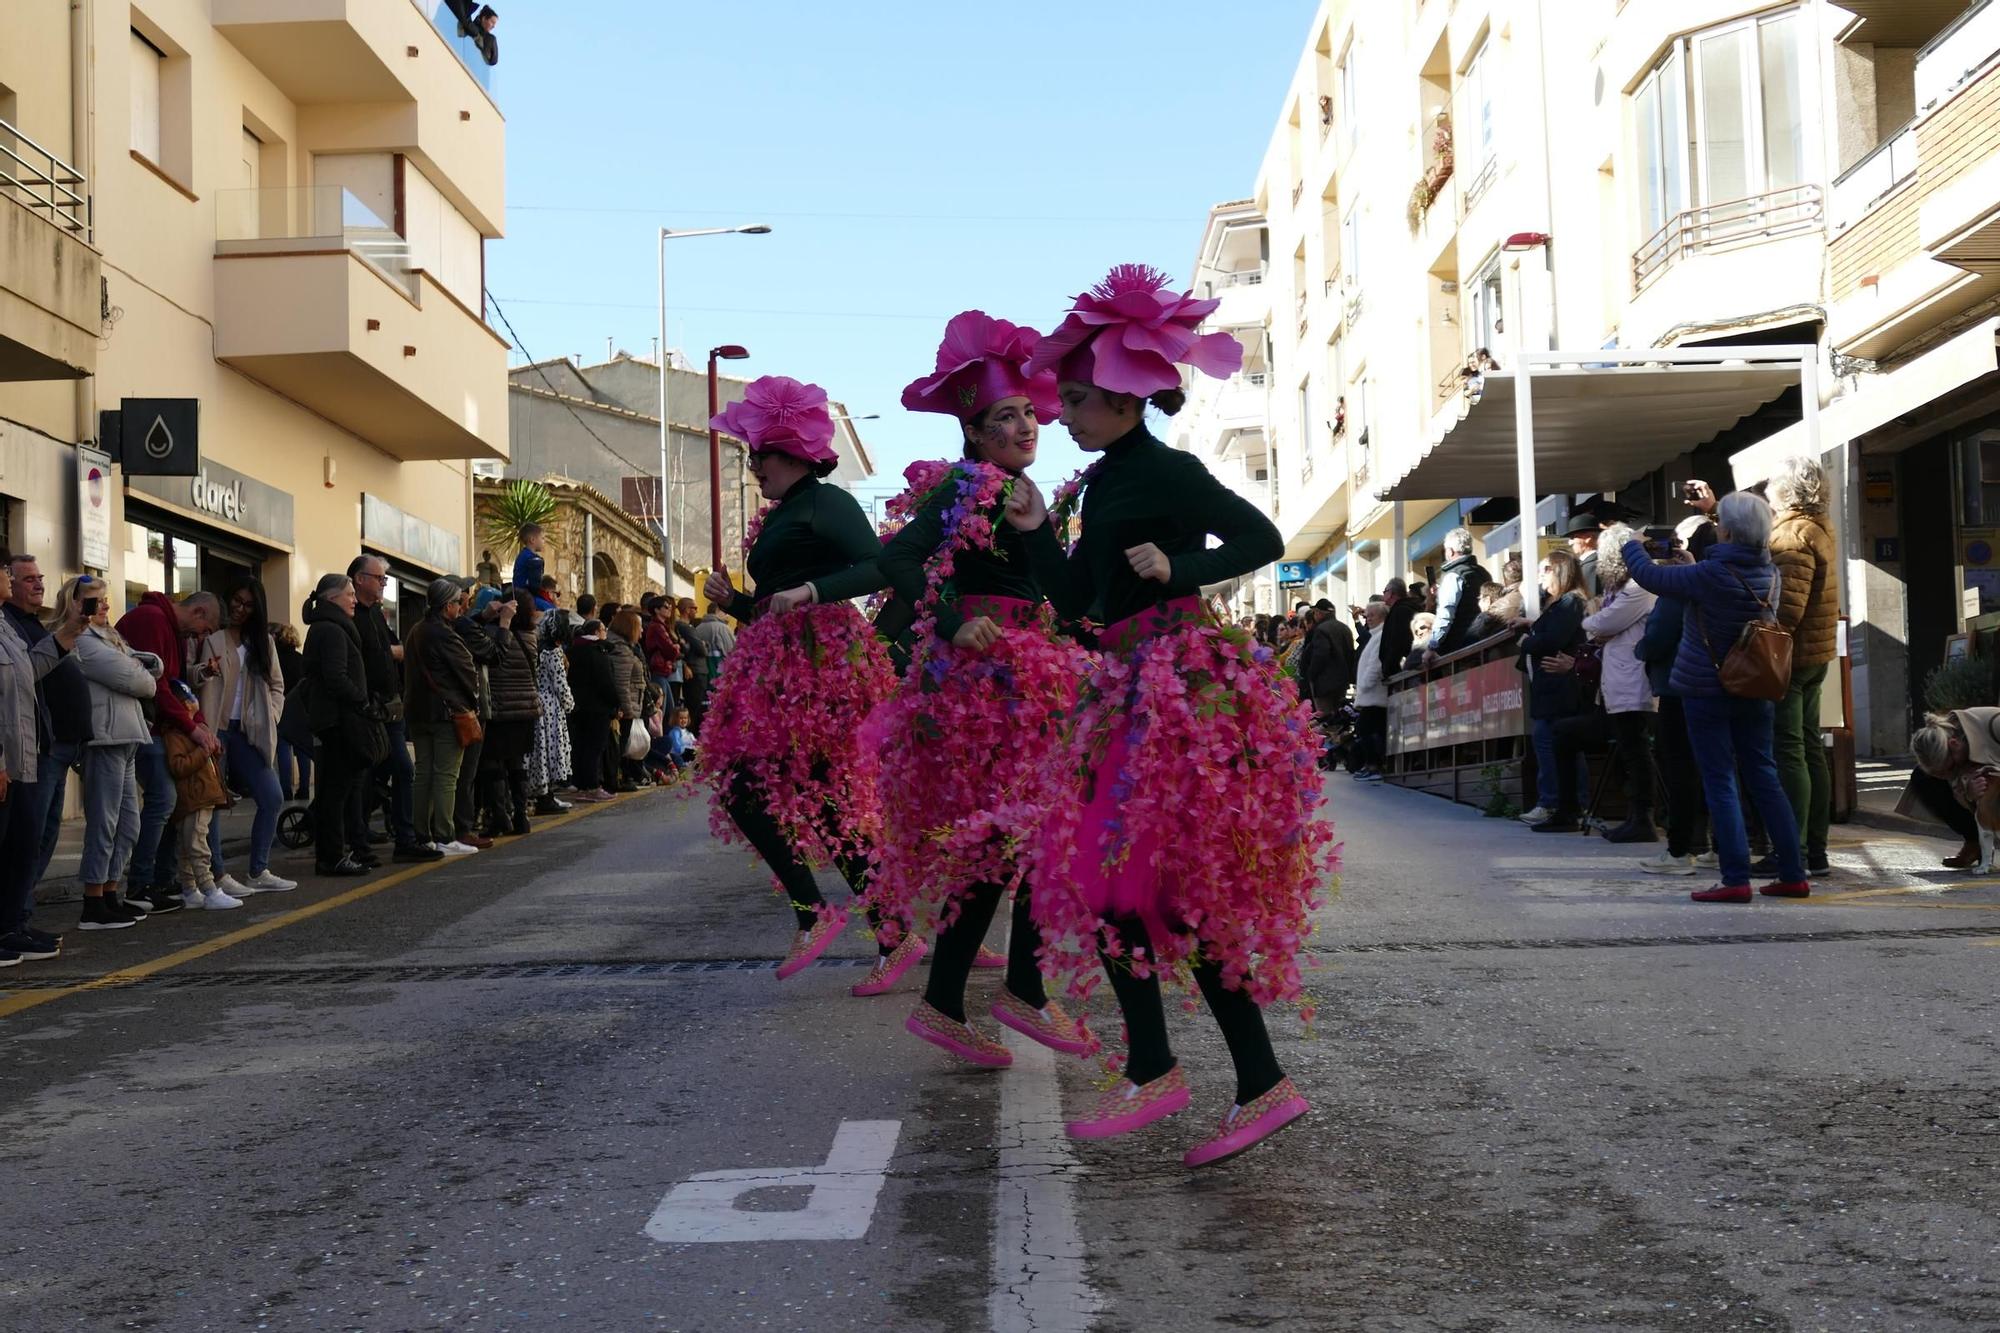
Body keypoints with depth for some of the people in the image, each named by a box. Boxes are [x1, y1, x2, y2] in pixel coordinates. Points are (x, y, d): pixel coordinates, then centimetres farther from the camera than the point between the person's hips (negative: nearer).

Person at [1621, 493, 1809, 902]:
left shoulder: (1710, 575, -19)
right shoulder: (1768, 573, 0)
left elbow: (1649, 576, -9)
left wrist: (1632, 545, 10)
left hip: (1706, 691, -6)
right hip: (1754, 689, 6)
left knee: (1720, 783, -2)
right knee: (1764, 777, 11)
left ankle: (1736, 880, -6)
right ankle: (1793, 875, 12)